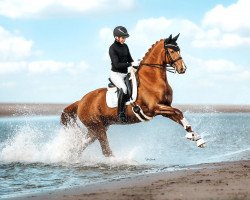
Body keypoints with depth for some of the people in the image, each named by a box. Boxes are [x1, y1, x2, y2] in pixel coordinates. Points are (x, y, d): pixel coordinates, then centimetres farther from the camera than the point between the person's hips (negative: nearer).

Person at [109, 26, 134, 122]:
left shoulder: (125, 46, 10)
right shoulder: (112, 48, -11)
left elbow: (129, 59, 17)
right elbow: (116, 64, -19)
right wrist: (130, 64, -24)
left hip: (125, 74, 8)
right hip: (115, 74, -8)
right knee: (123, 88, -33)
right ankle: (121, 113, -29)